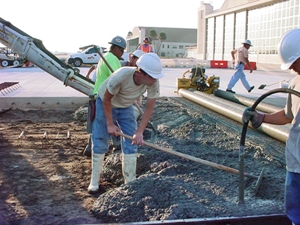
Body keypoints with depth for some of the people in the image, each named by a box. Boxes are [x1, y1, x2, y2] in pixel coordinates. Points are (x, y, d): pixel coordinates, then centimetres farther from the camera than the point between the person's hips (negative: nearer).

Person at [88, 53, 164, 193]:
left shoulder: (153, 83, -30)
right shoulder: (121, 76, -40)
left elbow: (150, 108, -19)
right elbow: (106, 99, -24)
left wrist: (139, 132, -24)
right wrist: (110, 124, -19)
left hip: (126, 107, 4)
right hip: (105, 104, -3)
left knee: (131, 143, -2)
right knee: (100, 143, -1)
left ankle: (130, 182, 9)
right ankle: (94, 181, 14)